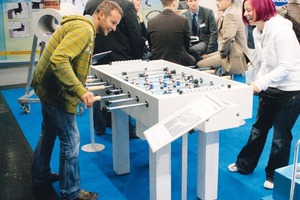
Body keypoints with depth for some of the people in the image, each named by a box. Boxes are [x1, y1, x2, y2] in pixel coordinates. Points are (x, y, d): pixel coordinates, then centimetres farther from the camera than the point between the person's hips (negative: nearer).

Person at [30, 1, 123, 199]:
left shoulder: (85, 28, 13)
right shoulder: (84, 28, -20)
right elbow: (59, 60, -32)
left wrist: (80, 89, 13)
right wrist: (81, 91, -35)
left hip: (48, 87, 11)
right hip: (56, 91, -11)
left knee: (49, 132, 24)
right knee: (70, 140, -1)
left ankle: (41, 175, 42)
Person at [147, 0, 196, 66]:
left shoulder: (151, 22, -3)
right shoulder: (183, 21, -10)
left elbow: (151, 47, 6)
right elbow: (186, 46, 1)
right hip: (178, 62, -3)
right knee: (192, 60, 29)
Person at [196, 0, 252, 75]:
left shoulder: (231, 15, -19)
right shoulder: (227, 13, 12)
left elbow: (228, 38, -29)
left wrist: (222, 53, -13)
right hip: (228, 52, 11)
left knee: (200, 65, -14)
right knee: (203, 58, 19)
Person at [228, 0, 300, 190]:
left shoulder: (281, 30, -23)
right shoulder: (258, 32, 3)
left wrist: (261, 83, -30)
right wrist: (256, 82, -1)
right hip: (270, 88, 8)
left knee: (281, 136, 5)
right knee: (259, 128, 18)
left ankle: (275, 176, 25)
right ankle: (245, 165, 35)